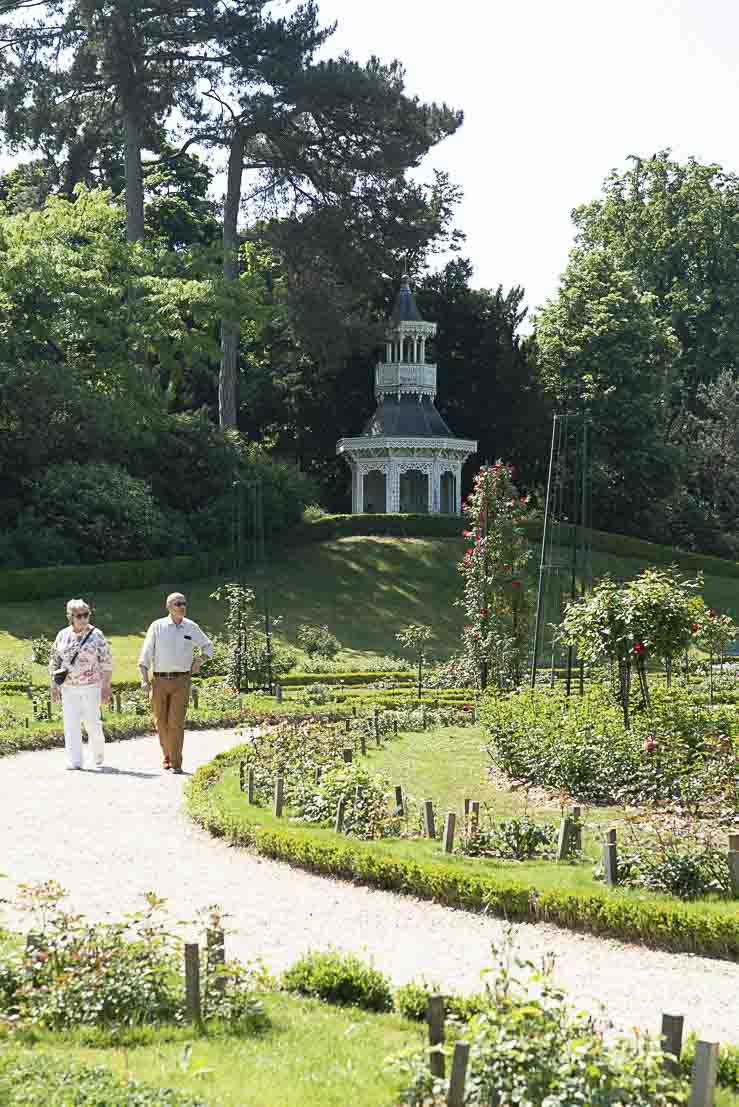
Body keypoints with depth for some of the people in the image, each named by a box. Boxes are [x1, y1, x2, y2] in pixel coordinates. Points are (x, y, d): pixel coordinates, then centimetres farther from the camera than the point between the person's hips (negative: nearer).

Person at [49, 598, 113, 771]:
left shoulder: (96, 635, -3)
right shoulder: (62, 635, 6)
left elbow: (107, 662, -3)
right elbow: (54, 661, 13)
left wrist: (106, 687, -7)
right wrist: (54, 686, 7)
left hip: (91, 686, -3)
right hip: (68, 687, 3)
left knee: (92, 723, -1)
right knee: (71, 724, -3)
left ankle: (98, 757, 22)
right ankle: (74, 761, -1)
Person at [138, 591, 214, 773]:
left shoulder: (191, 627, 5)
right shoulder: (157, 626, 0)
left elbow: (208, 645, 21)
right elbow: (146, 653, -2)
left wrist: (199, 661, 5)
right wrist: (144, 678, -10)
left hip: (181, 681, 0)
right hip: (159, 680, 0)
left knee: (176, 722, -10)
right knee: (161, 722, 8)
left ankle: (176, 763, -6)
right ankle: (167, 755, 28)